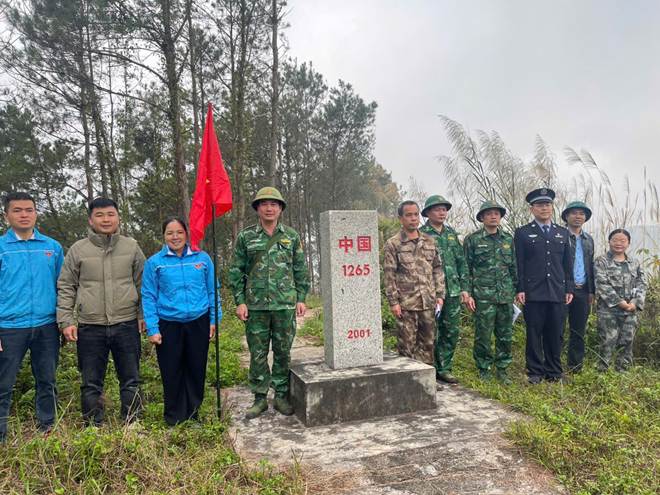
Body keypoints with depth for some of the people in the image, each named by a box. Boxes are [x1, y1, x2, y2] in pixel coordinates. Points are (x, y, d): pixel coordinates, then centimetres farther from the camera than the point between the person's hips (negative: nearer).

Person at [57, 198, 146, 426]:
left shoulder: (131, 247, 4)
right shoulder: (78, 249, 3)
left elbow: (142, 284, 9)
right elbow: (66, 287, 5)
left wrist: (143, 314, 4)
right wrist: (66, 320, -2)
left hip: (126, 325, 0)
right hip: (90, 328, 0)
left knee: (131, 381, 9)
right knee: (91, 384, 10)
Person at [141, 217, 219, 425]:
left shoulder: (203, 258, 2)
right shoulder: (154, 262, 0)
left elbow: (212, 291, 7)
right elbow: (148, 297, 0)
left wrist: (214, 320, 3)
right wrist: (152, 329, -5)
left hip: (198, 323, 1)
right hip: (168, 326, -1)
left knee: (197, 370, 10)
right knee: (171, 373, 7)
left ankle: (193, 414, 28)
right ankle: (174, 418, 25)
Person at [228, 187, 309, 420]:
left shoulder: (292, 236, 6)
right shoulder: (245, 237, 4)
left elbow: (301, 270, 8)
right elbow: (236, 272, 4)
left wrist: (301, 299, 3)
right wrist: (240, 302, -3)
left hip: (285, 304, 1)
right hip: (255, 305, 0)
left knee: (283, 352, 8)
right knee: (258, 353, 6)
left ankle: (281, 396, 22)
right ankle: (260, 398, 20)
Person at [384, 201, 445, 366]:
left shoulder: (430, 241, 10)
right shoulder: (393, 244, -4)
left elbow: (438, 269, 12)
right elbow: (389, 275, -7)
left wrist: (440, 295, 6)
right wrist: (393, 302, -10)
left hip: (428, 303, 4)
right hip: (405, 304, -4)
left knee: (428, 342, 13)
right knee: (407, 345, 3)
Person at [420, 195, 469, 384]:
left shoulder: (452, 233, 13)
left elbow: (461, 262, 15)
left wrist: (464, 288, 9)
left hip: (453, 292, 6)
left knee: (452, 333, 10)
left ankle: (444, 369, 22)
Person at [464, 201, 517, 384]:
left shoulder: (508, 239, 12)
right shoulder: (472, 240, 0)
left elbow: (514, 267, 16)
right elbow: (466, 269, -1)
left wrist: (517, 290, 11)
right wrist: (468, 294, -6)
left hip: (506, 295, 4)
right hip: (483, 296, -4)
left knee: (505, 335, 9)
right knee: (483, 335, 1)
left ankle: (502, 369, 22)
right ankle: (484, 370, 15)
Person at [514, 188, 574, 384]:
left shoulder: (563, 233, 15)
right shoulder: (522, 233, 4)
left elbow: (568, 264, 14)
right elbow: (518, 264, -1)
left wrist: (569, 289, 8)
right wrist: (519, 289, -7)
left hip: (558, 293, 3)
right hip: (533, 293, -3)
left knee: (555, 335, 8)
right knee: (534, 334, 2)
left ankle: (554, 371, 21)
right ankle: (535, 372, 13)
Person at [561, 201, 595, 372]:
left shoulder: (588, 239, 15)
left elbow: (591, 266, 17)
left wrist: (591, 291, 11)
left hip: (582, 291, 6)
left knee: (578, 332, 11)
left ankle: (575, 367, 21)